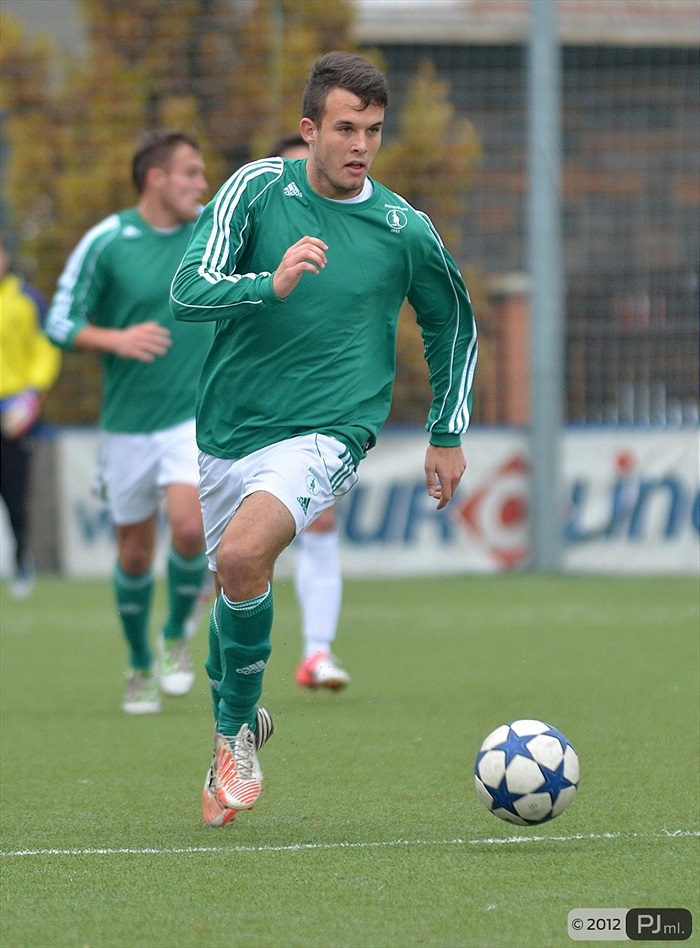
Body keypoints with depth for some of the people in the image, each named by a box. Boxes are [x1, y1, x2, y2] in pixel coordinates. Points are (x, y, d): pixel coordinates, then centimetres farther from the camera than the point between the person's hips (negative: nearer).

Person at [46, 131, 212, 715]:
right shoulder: (105, 243, -8)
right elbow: (60, 324, -6)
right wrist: (117, 340, -22)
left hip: (198, 414, 0)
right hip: (128, 420, 0)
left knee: (190, 527, -21)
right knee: (135, 551, 7)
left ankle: (177, 635, 6)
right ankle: (140, 667, 29)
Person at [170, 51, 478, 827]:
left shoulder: (404, 229, -2)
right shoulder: (257, 188, -4)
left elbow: (453, 324, 15)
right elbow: (188, 292, -14)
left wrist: (448, 433, 17)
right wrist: (271, 284, -31)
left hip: (325, 434, -3)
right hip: (228, 431, 3)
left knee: (243, 557, -28)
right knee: (232, 586, 14)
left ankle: (235, 727, -8)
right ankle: (235, 726, 43)